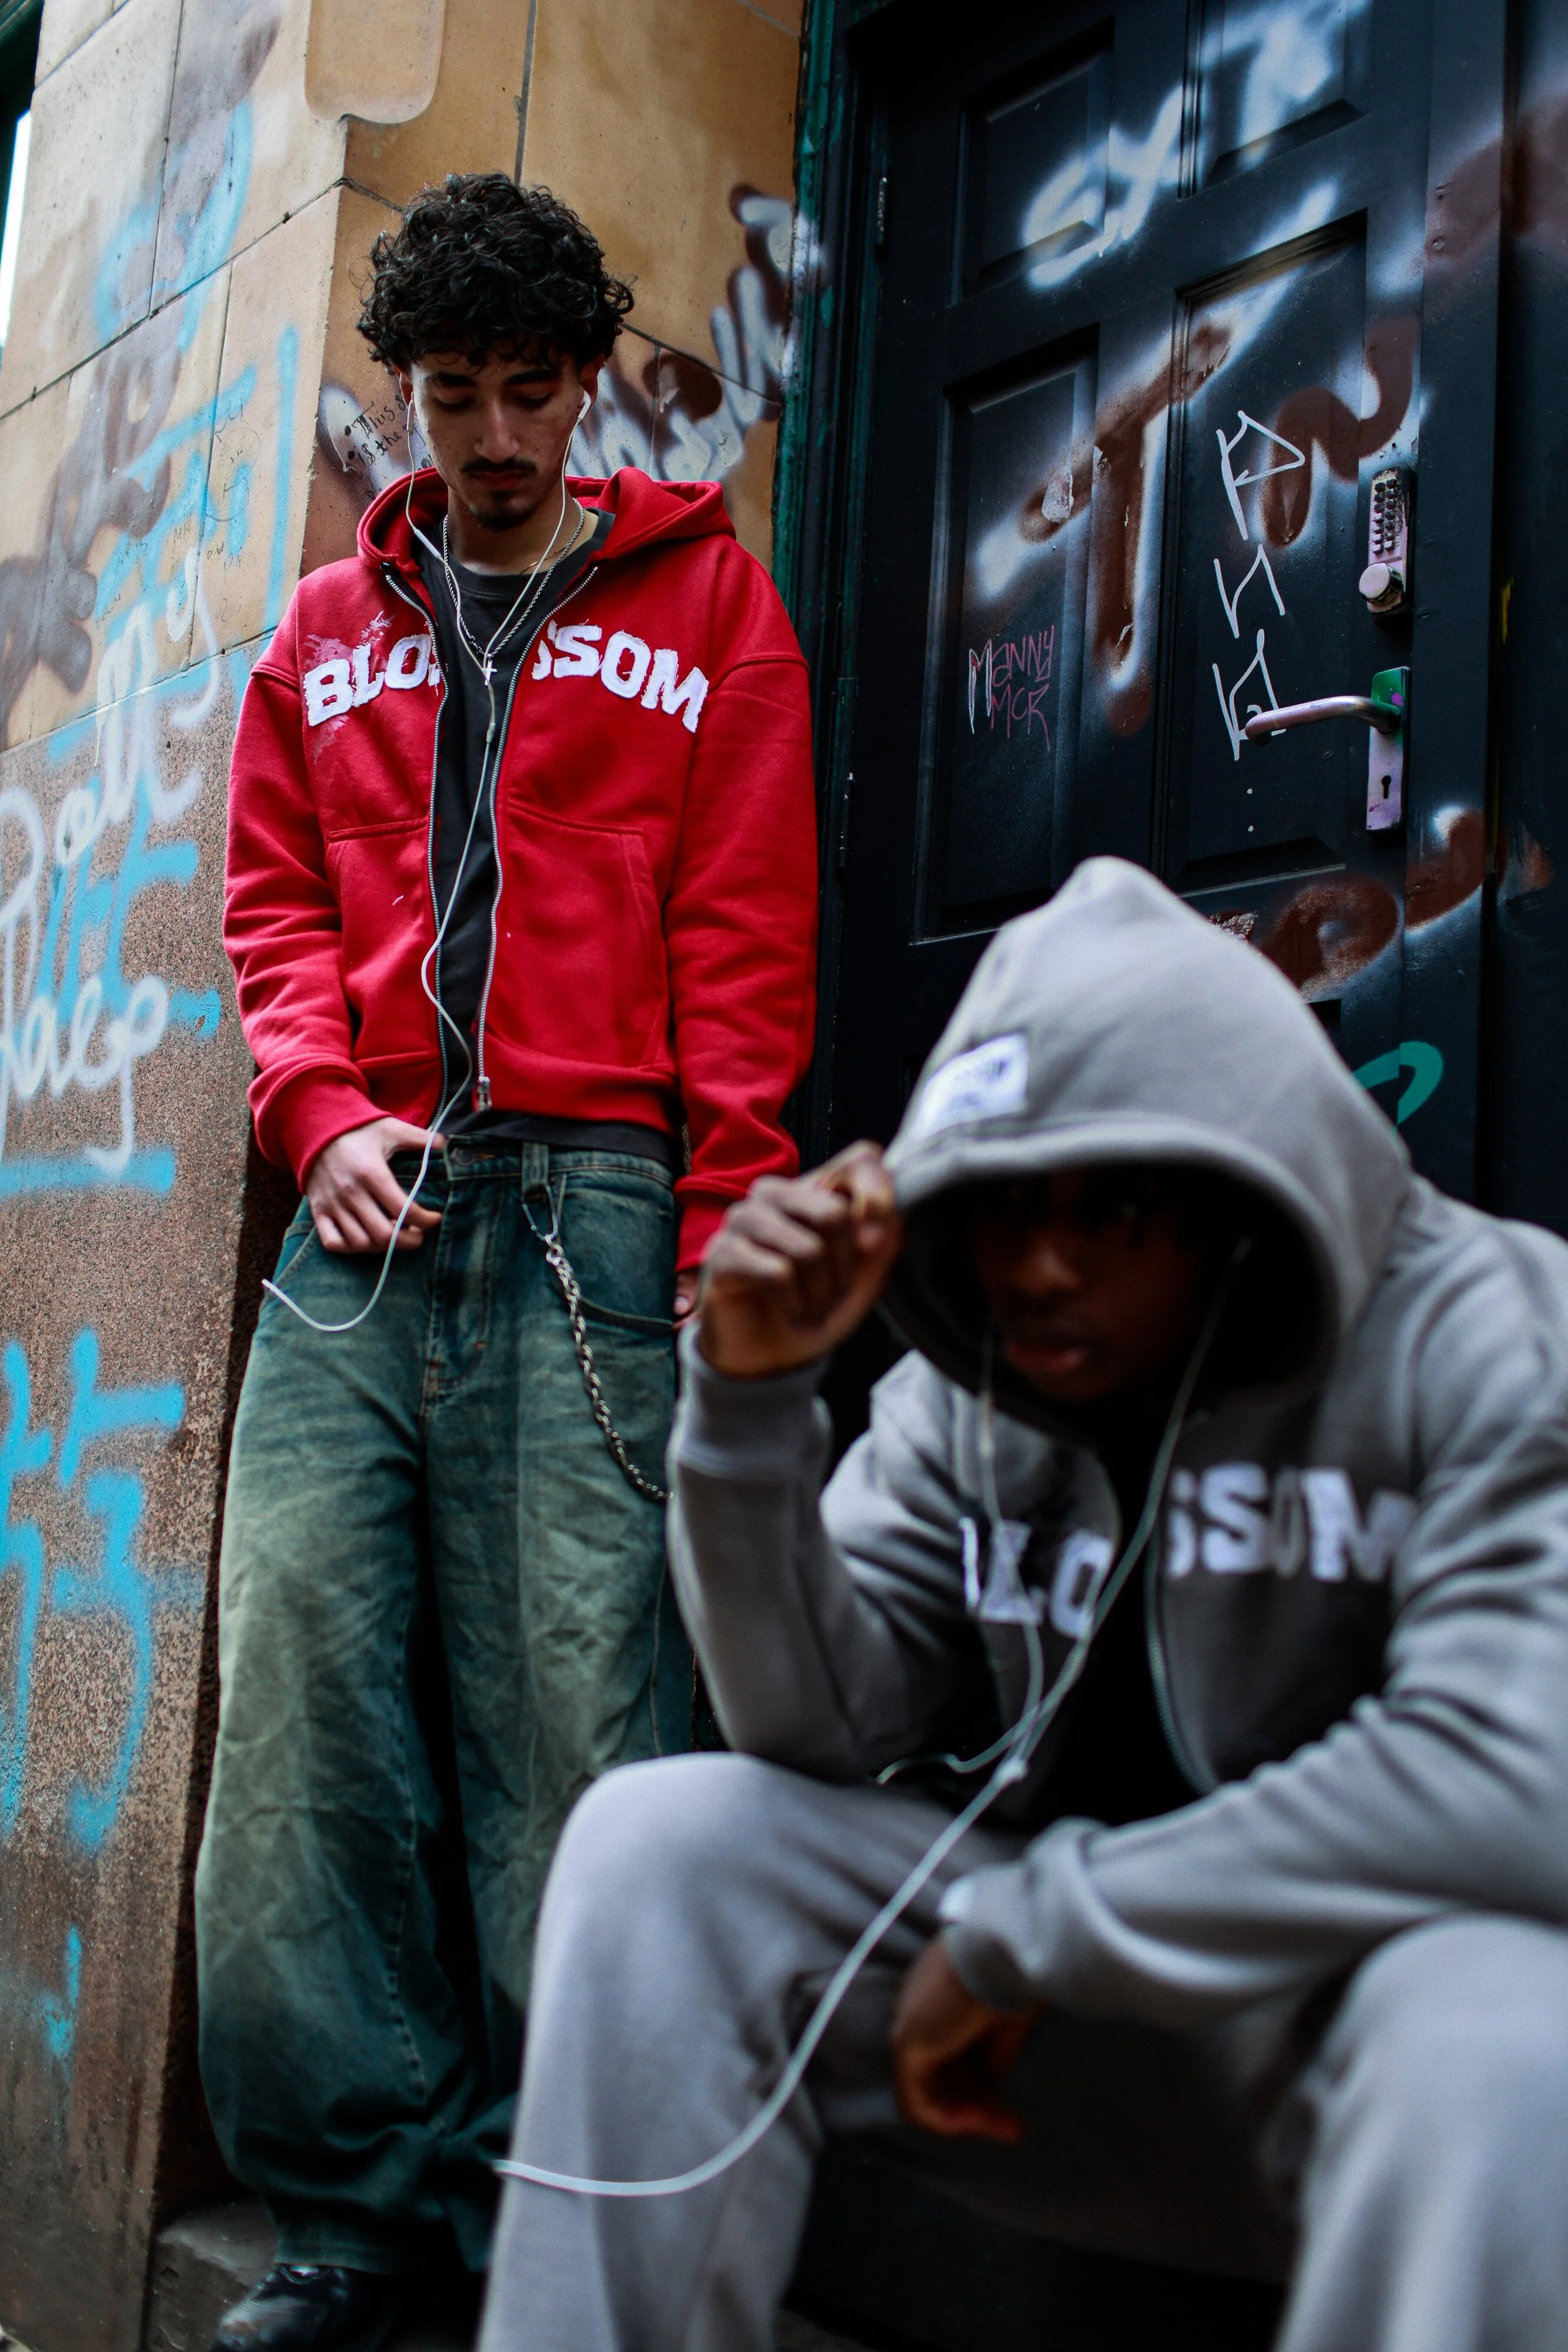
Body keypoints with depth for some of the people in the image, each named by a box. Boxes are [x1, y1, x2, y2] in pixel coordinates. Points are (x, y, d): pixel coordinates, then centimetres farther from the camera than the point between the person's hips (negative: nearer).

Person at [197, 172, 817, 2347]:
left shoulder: (703, 601, 11)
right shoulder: (329, 631, 21)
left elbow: (746, 939, 4)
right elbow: (277, 902, 18)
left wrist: (727, 1236, -6)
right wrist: (323, 1111, -1)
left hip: (591, 1204, -3)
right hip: (368, 1203, 4)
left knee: (574, 1710, -5)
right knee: (302, 1692, -1)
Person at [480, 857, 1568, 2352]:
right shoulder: (961, 1400, 1)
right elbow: (822, 1734, -4)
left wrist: (1022, 1927, -22)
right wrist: (750, 1400, -19)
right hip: (1074, 1997, 4)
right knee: (655, 1842, -13)